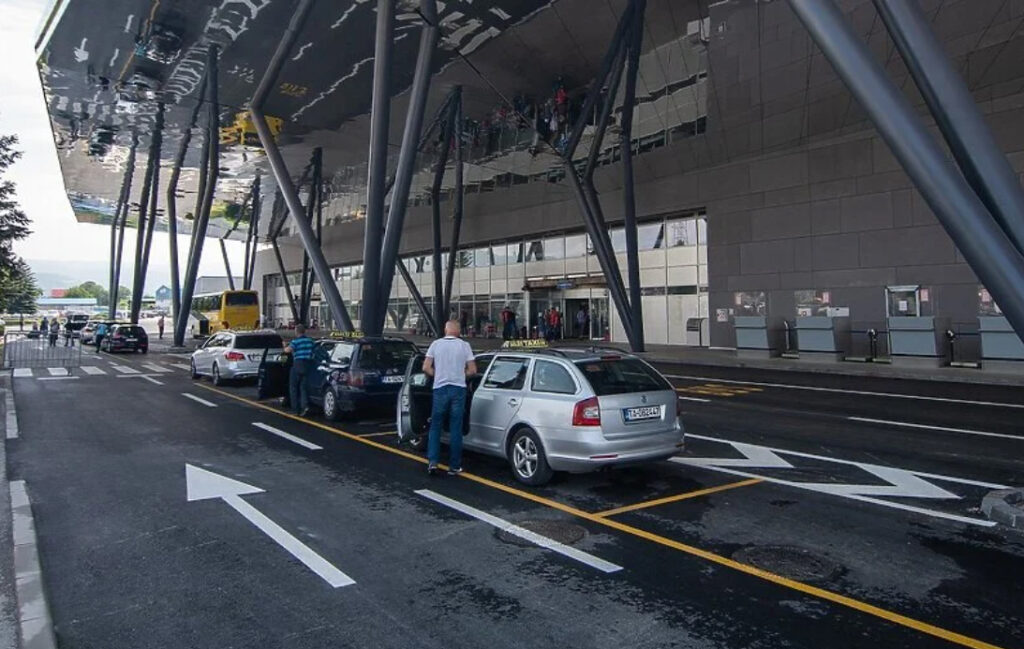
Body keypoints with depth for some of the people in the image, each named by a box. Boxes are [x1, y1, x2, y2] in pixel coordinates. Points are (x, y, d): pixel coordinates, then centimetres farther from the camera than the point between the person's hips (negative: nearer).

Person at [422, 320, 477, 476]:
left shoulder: (436, 344, 2)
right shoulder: (464, 345, 0)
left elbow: (426, 368, -2)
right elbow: (472, 370, -1)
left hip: (440, 389, 1)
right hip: (458, 389, 0)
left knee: (435, 426, 10)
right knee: (455, 429, 5)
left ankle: (432, 462, 2)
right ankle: (454, 466, 10)